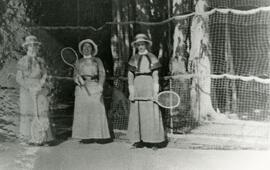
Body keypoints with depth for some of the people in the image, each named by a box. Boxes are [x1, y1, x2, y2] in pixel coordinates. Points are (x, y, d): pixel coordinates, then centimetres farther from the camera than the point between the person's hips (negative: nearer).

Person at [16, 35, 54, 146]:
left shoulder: (41, 61, 9)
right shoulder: (22, 61, 0)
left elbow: (44, 75, 6)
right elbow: (19, 78, -3)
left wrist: (40, 85, -12)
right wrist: (30, 88, -14)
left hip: (40, 91, 3)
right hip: (27, 91, -3)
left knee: (42, 113, -2)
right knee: (28, 114, -2)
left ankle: (42, 137, 2)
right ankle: (28, 137, 6)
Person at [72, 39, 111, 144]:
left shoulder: (97, 61, 12)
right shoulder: (78, 62, 18)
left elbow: (102, 74, 1)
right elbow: (75, 76, 13)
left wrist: (100, 85, -16)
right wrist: (78, 79, -11)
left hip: (94, 87, -2)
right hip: (82, 88, 2)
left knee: (97, 110, -8)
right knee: (83, 111, -4)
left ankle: (101, 136, -5)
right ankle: (87, 136, 0)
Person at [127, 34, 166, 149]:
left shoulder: (152, 58, 4)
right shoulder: (133, 59, 10)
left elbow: (155, 76, 0)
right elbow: (130, 76, 7)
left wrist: (155, 91, -8)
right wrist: (131, 92, -2)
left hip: (149, 86, -2)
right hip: (137, 86, 3)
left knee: (151, 113, -3)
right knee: (136, 114, 2)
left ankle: (154, 141, 2)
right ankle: (138, 141, 9)